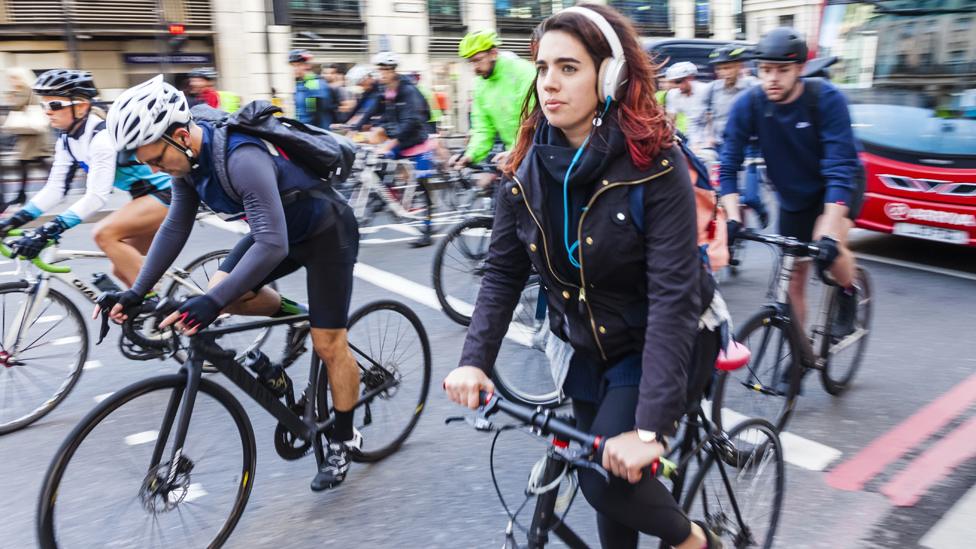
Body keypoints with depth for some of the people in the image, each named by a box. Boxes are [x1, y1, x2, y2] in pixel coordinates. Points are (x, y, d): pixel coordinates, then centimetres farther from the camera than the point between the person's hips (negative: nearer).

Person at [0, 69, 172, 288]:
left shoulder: (103, 136, -25)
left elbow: (96, 197, -31)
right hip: (144, 195, 9)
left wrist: (46, 232, -35)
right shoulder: (67, 141, 3)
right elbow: (54, 189, 3)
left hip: (166, 191, -9)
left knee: (104, 234, -25)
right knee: (123, 269, 8)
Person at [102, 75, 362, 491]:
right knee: (224, 291, -10)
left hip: (327, 231, -8)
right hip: (281, 228, 8)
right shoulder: (188, 158, -9)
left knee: (328, 344, -4)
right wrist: (137, 291, -4)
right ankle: (294, 318, 17)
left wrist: (213, 302, -45)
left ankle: (344, 440, 14)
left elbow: (272, 245, -40)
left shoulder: (242, 159, -35)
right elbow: (175, 227, 1)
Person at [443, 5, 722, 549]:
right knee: (603, 482, 14)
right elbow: (503, 272, -5)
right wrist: (475, 359, -21)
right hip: (585, 351, 5)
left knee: (606, 477, -19)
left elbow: (674, 297, -28)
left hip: (651, 349, -5)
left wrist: (650, 426, -34)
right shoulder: (529, 167, -7)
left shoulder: (655, 163, -22)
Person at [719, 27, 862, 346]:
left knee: (828, 247, -30)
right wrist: (733, 217, -34)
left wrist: (829, 233, -43)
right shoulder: (748, 105, -20)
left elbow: (840, 167, -33)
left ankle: (848, 296, 3)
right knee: (794, 280, 4)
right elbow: (728, 165, -19)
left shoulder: (826, 99, -27)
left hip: (839, 186, -3)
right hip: (793, 197, 3)